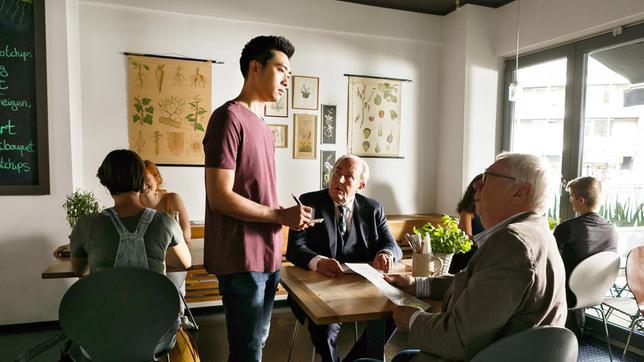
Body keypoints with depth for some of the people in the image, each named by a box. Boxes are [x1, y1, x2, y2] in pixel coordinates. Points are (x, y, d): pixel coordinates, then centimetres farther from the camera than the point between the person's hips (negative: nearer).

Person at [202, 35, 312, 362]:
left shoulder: (260, 125, 14)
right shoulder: (229, 117, -14)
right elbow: (220, 197, -19)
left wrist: (288, 217, 4)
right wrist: (281, 216, -14)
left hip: (266, 256, 9)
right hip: (242, 260, -9)